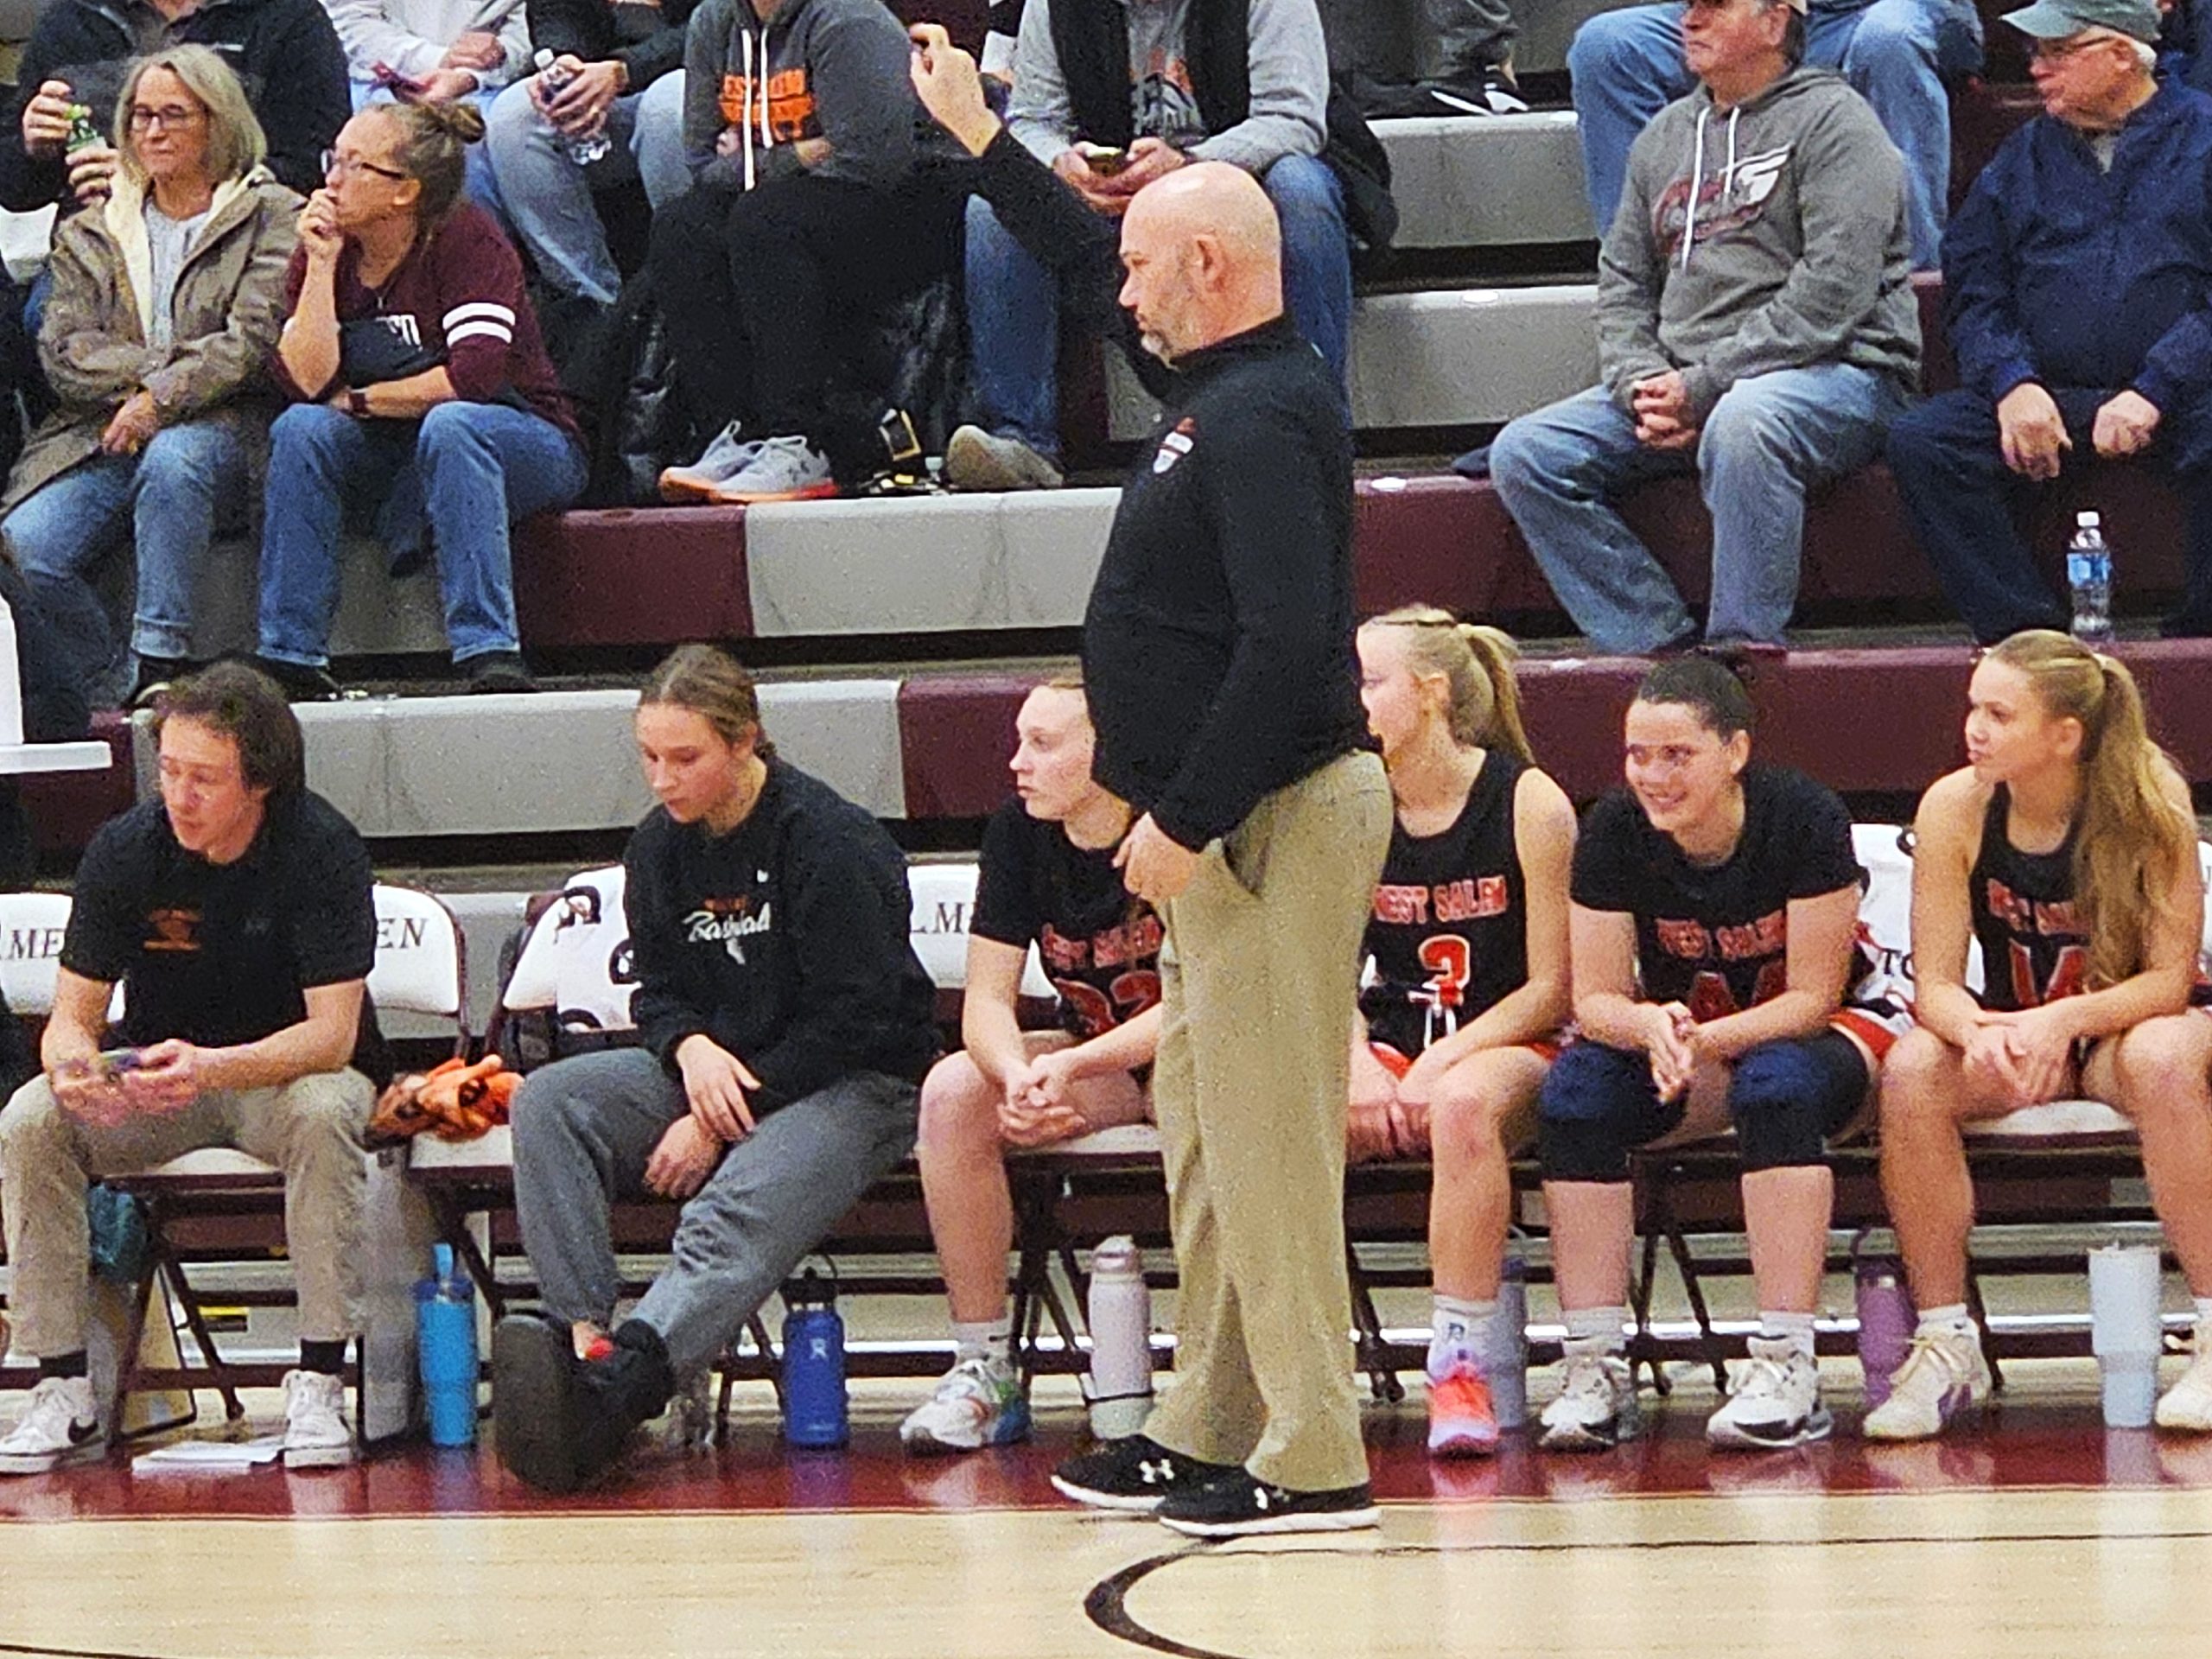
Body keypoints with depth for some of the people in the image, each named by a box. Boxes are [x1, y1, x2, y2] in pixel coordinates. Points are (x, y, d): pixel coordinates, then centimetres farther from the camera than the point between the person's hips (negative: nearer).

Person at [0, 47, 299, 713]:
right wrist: (170, 363, -9)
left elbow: (256, 340, -4)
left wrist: (162, 397, -17)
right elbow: (64, 351, 6)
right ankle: (104, 691, -10)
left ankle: (161, 667, -35)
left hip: (221, 427, -3)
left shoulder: (272, 218, 10)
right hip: (99, 438, 3)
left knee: (172, 458, -40)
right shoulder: (90, 234, 20)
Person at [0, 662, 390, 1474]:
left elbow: (332, 1033, -25)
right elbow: (73, 1014, -8)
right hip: (156, 1077, 3)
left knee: (323, 1113, -38)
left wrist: (212, 1068, -44)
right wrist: (73, 1063, -35)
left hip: (290, 1070, -3)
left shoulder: (321, 849, -20)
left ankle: (319, 1384, -31)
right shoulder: (123, 851, -12)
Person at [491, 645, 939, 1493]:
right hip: (708, 1071, 7)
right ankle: (582, 1337, -31)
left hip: (855, 1082, -7)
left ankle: (606, 1388, -58)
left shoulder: (828, 840, -14)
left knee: (742, 1210, -35)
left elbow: (851, 1016, -16)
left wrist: (724, 1119, -17)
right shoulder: (659, 846, 7)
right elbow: (657, 990, 14)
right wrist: (691, 1048, -12)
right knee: (549, 1101, -15)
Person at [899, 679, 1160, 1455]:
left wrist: (1067, 1067, -35)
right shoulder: (1019, 833, -5)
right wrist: (1019, 1079, -31)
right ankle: (984, 1370, -17)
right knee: (953, 1092, -22)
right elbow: (987, 998, -7)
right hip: (1091, 1058, 5)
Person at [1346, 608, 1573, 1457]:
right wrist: (1360, 1066, -12)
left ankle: (1461, 1362, -33)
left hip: (1508, 1048, -4)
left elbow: (1551, 989, -7)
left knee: (1463, 1103, -40)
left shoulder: (1527, 804, -7)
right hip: (1392, 1043, 4)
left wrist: (1444, 1061, -17)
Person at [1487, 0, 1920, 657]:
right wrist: (1640, 384, -3)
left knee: (1742, 425, -40)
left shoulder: (1831, 121, -2)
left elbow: (1834, 290, -13)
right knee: (1523, 454, -11)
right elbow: (1622, 283, 19)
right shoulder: (1664, 137, 21)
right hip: (1676, 382, 7)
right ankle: (1659, 648, -17)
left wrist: (1705, 386, -16)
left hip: (1832, 368, -7)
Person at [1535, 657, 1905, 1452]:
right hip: (1679, 1034, 4)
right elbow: (1596, 997, -11)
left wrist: (1702, 1041, -37)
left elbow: (1812, 997, -21)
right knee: (1575, 1089, -26)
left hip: (1817, 1034, -4)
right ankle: (1593, 1365, -26)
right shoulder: (1613, 831, -12)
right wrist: (1653, 1028, -35)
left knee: (1776, 1084, -38)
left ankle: (1787, 1364, -37)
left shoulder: (1805, 818, -22)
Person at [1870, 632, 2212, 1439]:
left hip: (2126, 1025, -3)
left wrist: (2064, 1021, -36)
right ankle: (1945, 1343, -18)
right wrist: (1977, 1031, -36)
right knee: (1912, 1071, -29)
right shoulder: (1955, 808, -13)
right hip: (2009, 1031, 3)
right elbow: (1934, 985, -12)